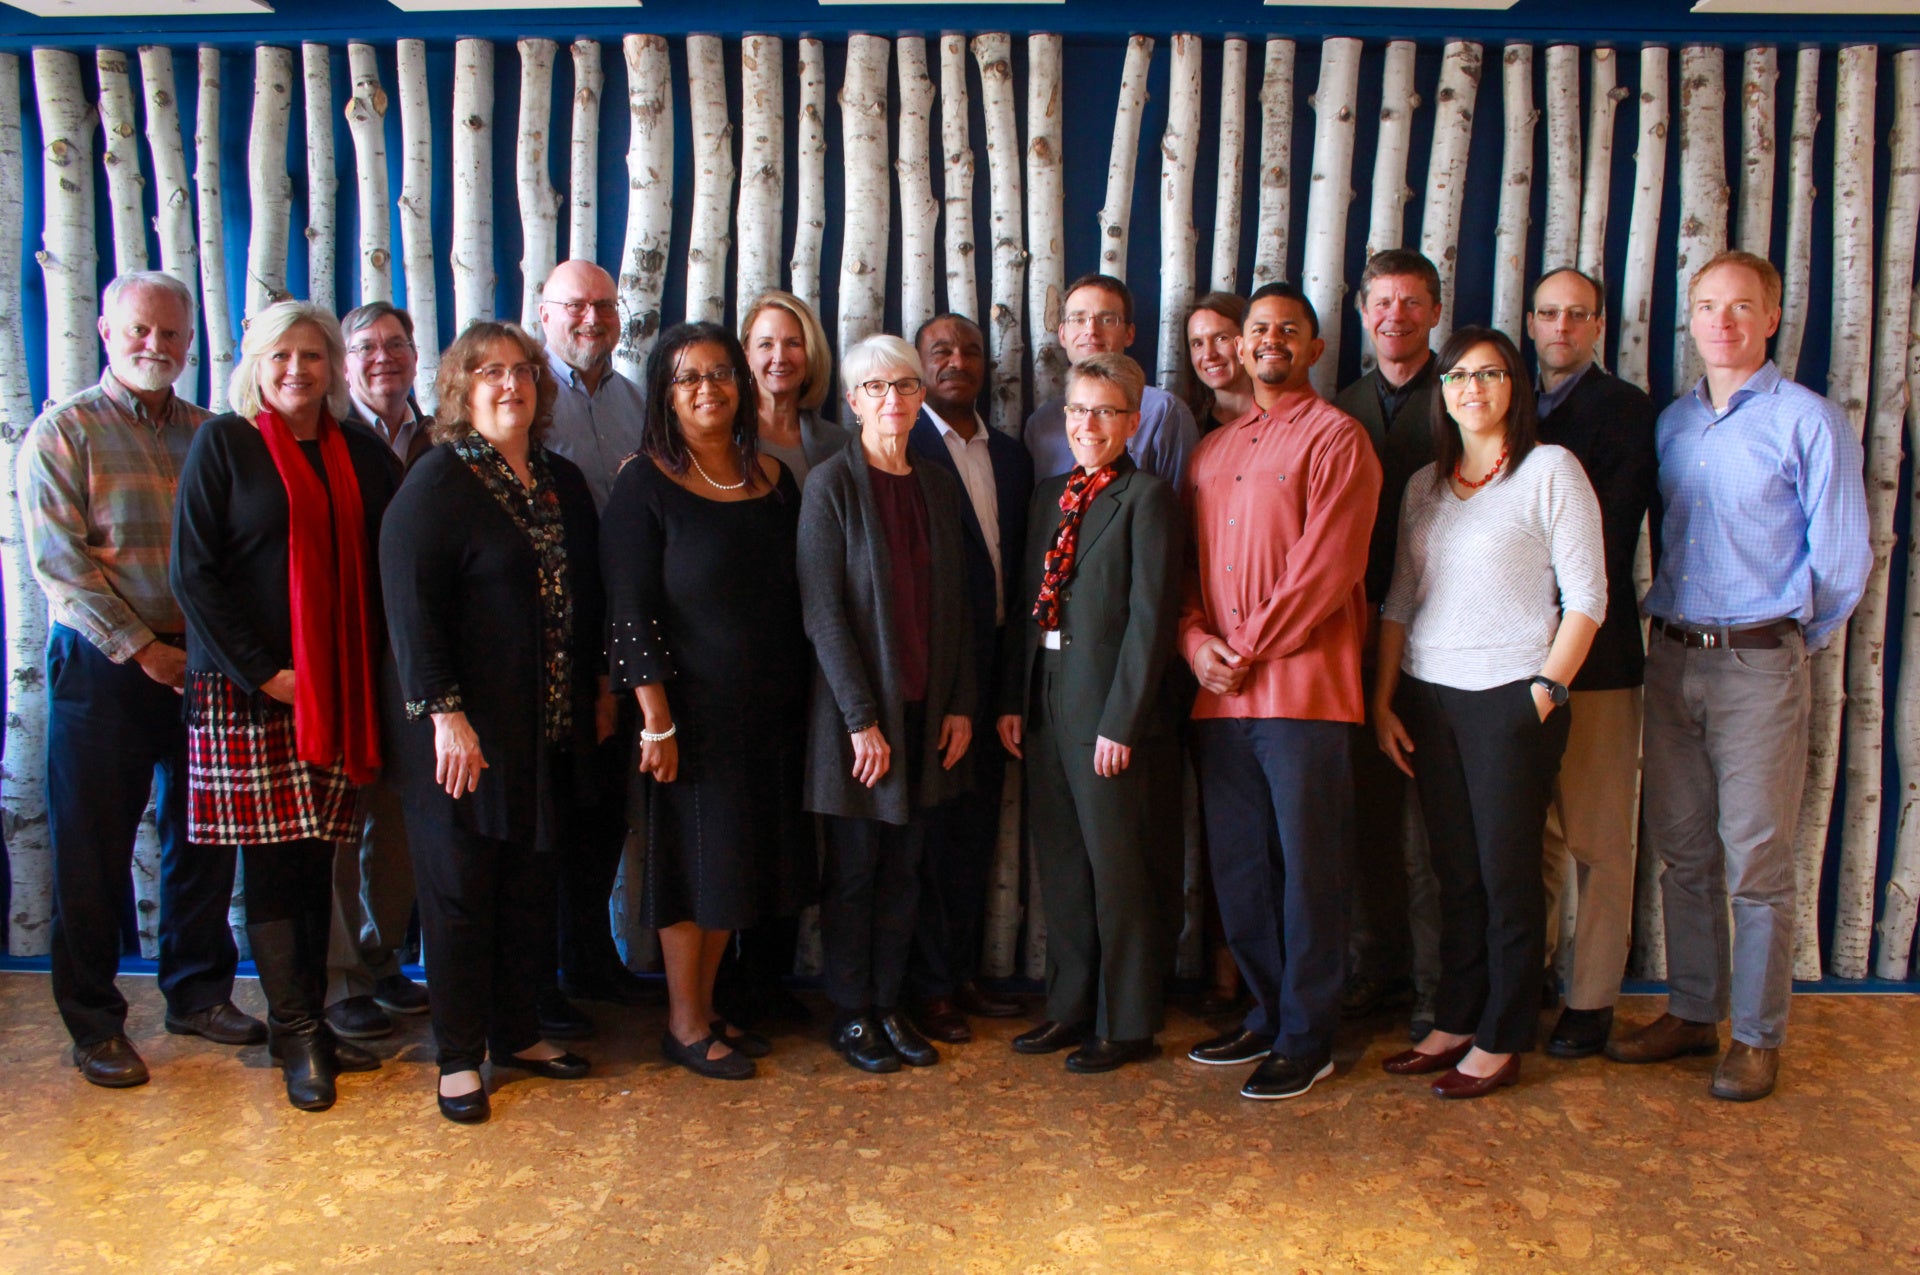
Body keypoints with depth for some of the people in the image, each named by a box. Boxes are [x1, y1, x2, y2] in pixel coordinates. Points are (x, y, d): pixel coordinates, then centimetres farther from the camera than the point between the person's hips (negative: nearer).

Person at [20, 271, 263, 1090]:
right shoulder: (63, 432, -2)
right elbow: (60, 563, -9)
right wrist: (143, 650, -14)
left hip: (203, 665, 4)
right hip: (105, 667, -4)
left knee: (205, 838, 11)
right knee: (93, 852, 4)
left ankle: (199, 993, 27)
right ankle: (94, 1024, 17)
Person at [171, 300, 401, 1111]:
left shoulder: (361, 455, 11)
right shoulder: (223, 443, 0)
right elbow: (192, 569, -6)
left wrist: (368, 667, 0)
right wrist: (262, 672, -11)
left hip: (337, 690, 4)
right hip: (248, 689, -4)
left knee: (316, 858, 8)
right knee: (272, 861, -1)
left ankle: (307, 1023, 17)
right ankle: (298, 1034, 8)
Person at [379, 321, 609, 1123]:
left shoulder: (564, 482, 12)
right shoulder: (435, 484, -7)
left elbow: (588, 596, 17)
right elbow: (414, 607, -13)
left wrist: (596, 692, 13)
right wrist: (445, 713, -19)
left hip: (551, 731, 6)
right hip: (468, 732, -6)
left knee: (533, 885, 13)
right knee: (461, 891, 4)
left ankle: (518, 1032, 28)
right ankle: (459, 1057, 16)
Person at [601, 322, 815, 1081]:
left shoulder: (773, 477, 7)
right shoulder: (646, 484, -8)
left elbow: (796, 594, 11)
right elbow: (631, 612, -11)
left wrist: (798, 695, 6)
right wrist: (656, 720, -16)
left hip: (770, 706, 5)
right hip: (695, 706, -5)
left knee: (741, 856, 12)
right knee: (695, 855, 4)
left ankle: (706, 1009, 28)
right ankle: (684, 1025, 20)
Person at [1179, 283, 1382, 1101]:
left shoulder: (1335, 438, -1)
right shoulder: (1211, 450, 19)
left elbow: (1326, 566, -11)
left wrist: (1248, 650, -11)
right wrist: (1196, 642, -1)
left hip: (1302, 685, -6)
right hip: (1219, 692, 6)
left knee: (1308, 866, 0)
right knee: (1238, 865, 12)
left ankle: (1306, 1040, 11)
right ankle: (1267, 1013, 27)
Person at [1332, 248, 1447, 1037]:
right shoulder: (1340, 411, 14)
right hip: (1360, 638, 4)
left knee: (1431, 820, -1)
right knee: (1368, 812, 9)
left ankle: (1436, 985, 11)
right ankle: (1377, 967, 22)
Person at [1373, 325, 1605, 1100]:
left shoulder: (1550, 470, -3)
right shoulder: (1425, 485, 13)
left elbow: (1586, 595, -6)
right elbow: (1399, 598, 13)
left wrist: (1545, 692, -11)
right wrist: (1383, 700, 8)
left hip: (1510, 699, -5)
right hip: (1427, 698, 5)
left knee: (1507, 874, 2)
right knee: (1455, 871, 11)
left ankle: (1500, 1043, 13)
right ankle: (1453, 1024, 22)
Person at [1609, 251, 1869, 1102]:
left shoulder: (1808, 422, -4)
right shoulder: (1670, 423, 11)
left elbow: (1842, 558, -4)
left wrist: (1791, 638, 3)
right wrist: (1671, 628, 10)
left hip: (1758, 662, -5)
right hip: (1671, 656, 5)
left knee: (1756, 860, 0)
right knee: (1683, 852, 11)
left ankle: (1758, 1037, 12)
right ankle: (1692, 1013, 24)